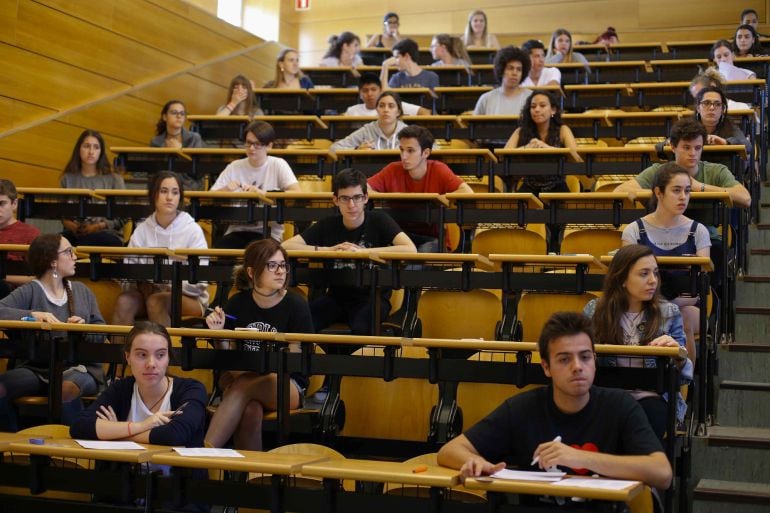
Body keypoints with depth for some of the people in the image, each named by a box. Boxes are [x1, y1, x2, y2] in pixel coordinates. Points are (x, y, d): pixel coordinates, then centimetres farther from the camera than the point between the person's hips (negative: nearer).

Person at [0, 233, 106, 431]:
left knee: (66, 389, -35)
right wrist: (33, 315, -26)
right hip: (35, 367, 0)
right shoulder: (30, 291, 4)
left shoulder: (82, 291, 15)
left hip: (78, 367, 0)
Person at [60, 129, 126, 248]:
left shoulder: (114, 180, 10)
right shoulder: (68, 179, 17)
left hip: (107, 233, -1)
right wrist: (72, 226, -11)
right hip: (75, 233, 1)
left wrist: (98, 226, -12)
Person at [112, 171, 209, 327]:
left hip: (187, 297, -3)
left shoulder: (192, 230, -2)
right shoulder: (142, 230, 9)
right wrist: (141, 282, -19)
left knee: (155, 302, -33)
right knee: (124, 301, -27)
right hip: (148, 291, 3)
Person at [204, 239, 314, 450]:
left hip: (288, 386, -2)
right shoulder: (237, 304, 6)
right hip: (244, 379, 2)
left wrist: (240, 374, -17)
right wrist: (218, 332, -12)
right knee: (250, 411, -35)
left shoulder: (295, 305, -4)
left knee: (243, 386, -34)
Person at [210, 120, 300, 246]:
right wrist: (224, 190, -16)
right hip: (237, 230, 3)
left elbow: (296, 193, -14)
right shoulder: (234, 167, 8)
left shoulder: (278, 164, 0)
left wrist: (263, 193, -23)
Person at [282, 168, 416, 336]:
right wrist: (328, 250, -18)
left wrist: (362, 251, -24)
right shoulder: (328, 225, 2)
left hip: (373, 297, -3)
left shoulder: (378, 221, -6)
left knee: (361, 328, -36)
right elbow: (286, 246, -7)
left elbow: (411, 250, -23)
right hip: (337, 296, 3)